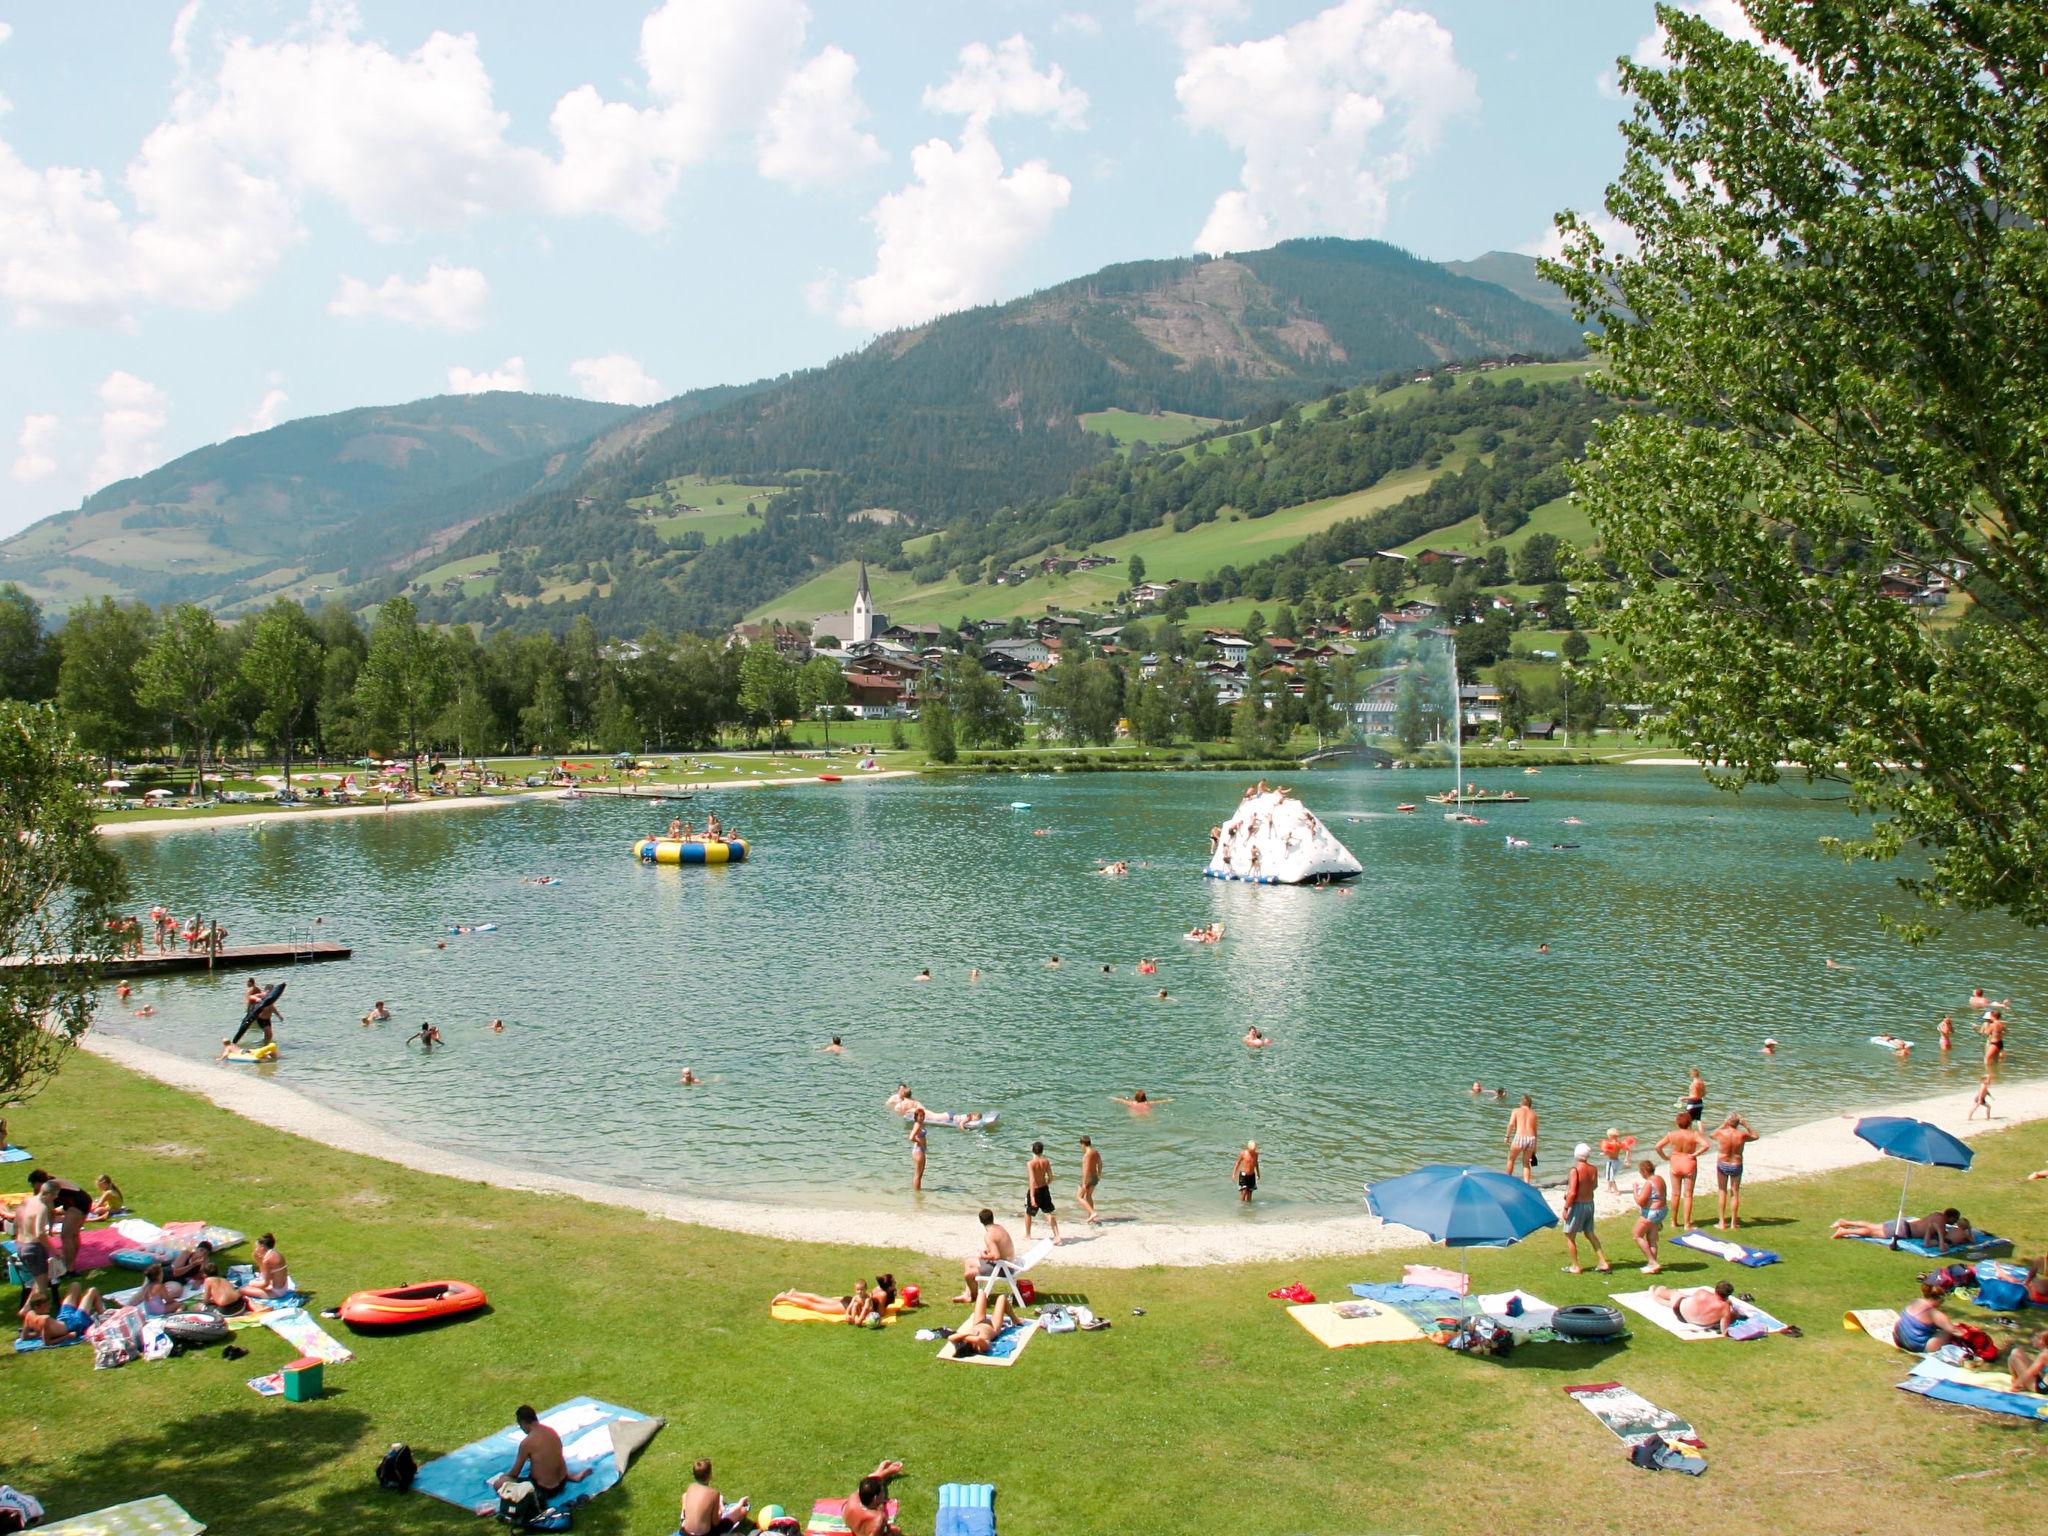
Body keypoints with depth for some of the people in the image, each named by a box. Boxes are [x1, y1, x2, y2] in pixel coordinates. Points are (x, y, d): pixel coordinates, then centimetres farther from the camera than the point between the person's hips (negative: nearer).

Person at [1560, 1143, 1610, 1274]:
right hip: (1590, 1204, 7)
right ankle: (1604, 1263, 20)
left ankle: (1575, 1267, 12)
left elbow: (1572, 1193, -23)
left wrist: (1566, 1208, -15)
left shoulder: (1575, 1170, -20)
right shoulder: (1593, 1169, -1)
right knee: (1590, 1234, 21)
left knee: (1569, 1235, 8)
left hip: (1577, 1205, -7)